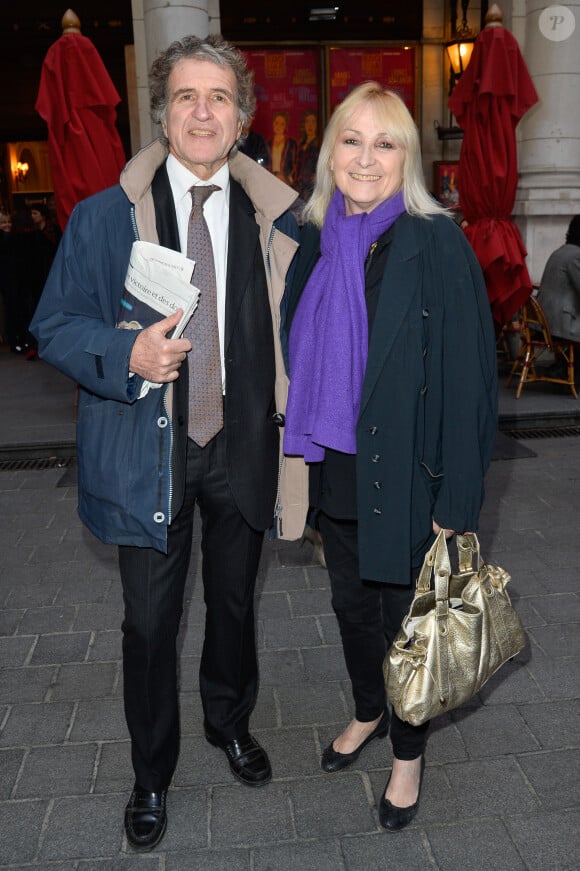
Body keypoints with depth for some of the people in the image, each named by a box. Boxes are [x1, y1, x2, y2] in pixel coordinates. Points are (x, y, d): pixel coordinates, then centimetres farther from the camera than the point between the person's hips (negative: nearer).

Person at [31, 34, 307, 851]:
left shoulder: (275, 218, 1)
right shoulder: (103, 216, -3)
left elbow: (293, 333, 7)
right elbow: (56, 326, -2)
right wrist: (129, 354, -22)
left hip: (243, 447, 2)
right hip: (148, 449, -1)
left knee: (234, 600, 19)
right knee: (151, 621, 10)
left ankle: (230, 722, 49)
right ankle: (151, 774, 36)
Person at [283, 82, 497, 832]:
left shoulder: (437, 244, -14)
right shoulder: (318, 244, 3)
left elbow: (468, 375, -15)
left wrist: (456, 502, -17)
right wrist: (304, 461, 11)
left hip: (405, 479, -5)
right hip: (336, 473, 5)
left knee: (404, 618, 12)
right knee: (351, 604, 21)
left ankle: (408, 753, 37)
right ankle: (367, 714, 48)